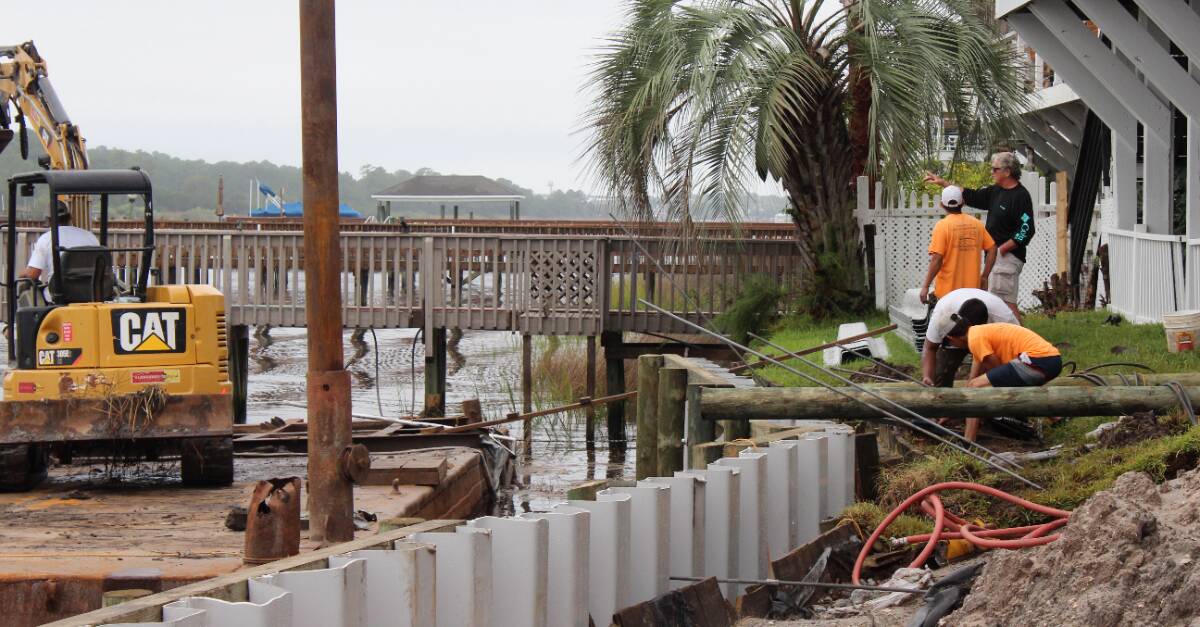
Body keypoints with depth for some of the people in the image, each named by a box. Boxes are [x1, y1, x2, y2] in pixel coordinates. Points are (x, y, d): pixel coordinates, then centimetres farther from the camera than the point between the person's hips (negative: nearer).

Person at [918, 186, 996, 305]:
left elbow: (936, 260, -15)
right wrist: (984, 277, 14)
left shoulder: (942, 225, -9)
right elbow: (992, 249, 5)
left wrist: (925, 286, -9)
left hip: (947, 291, -4)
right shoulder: (977, 224, 4)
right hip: (972, 288, 4)